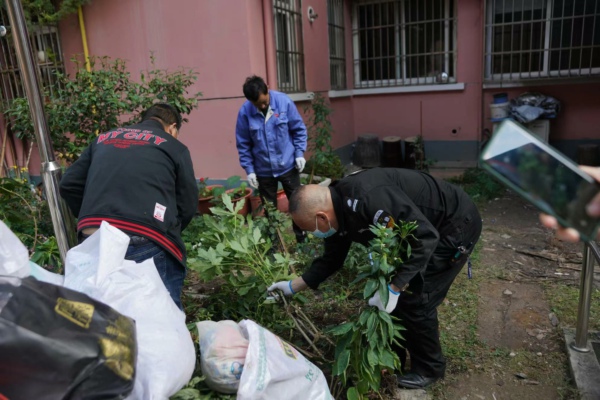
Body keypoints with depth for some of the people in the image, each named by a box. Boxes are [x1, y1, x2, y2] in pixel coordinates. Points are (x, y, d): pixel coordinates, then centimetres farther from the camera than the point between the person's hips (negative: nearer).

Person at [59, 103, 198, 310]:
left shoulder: (103, 139, 24)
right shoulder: (175, 147, 11)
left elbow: (68, 186, 21)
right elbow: (188, 206, 8)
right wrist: (169, 232, 25)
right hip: (146, 243, -5)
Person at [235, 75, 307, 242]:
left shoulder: (284, 102, -13)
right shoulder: (245, 112, -13)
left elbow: (299, 129, -2)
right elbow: (243, 144, -3)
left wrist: (299, 153, -8)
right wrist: (249, 169, -6)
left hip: (288, 165, 0)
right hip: (263, 171, 0)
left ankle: (302, 239, 32)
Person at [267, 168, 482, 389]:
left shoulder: (369, 199, -37)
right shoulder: (338, 209, -6)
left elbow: (426, 237, -33)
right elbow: (332, 259, 8)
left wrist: (394, 288, -31)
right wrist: (293, 286, 8)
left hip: (455, 225, -8)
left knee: (414, 300, -7)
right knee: (384, 287, 9)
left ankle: (429, 368, 18)